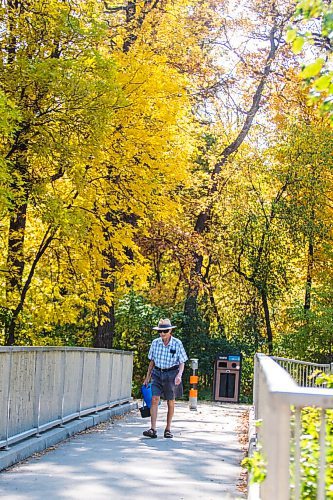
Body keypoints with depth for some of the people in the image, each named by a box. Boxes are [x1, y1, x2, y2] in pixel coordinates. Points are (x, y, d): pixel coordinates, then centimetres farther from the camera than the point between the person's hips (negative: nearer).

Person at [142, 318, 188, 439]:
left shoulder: (177, 343, -8)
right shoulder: (155, 343, 0)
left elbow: (182, 363, -3)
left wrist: (179, 375, -21)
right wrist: (147, 377, 14)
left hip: (171, 374, -1)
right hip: (157, 373, 2)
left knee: (170, 403, 7)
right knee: (154, 399, -13)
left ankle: (168, 429, 21)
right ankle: (153, 429, -16)